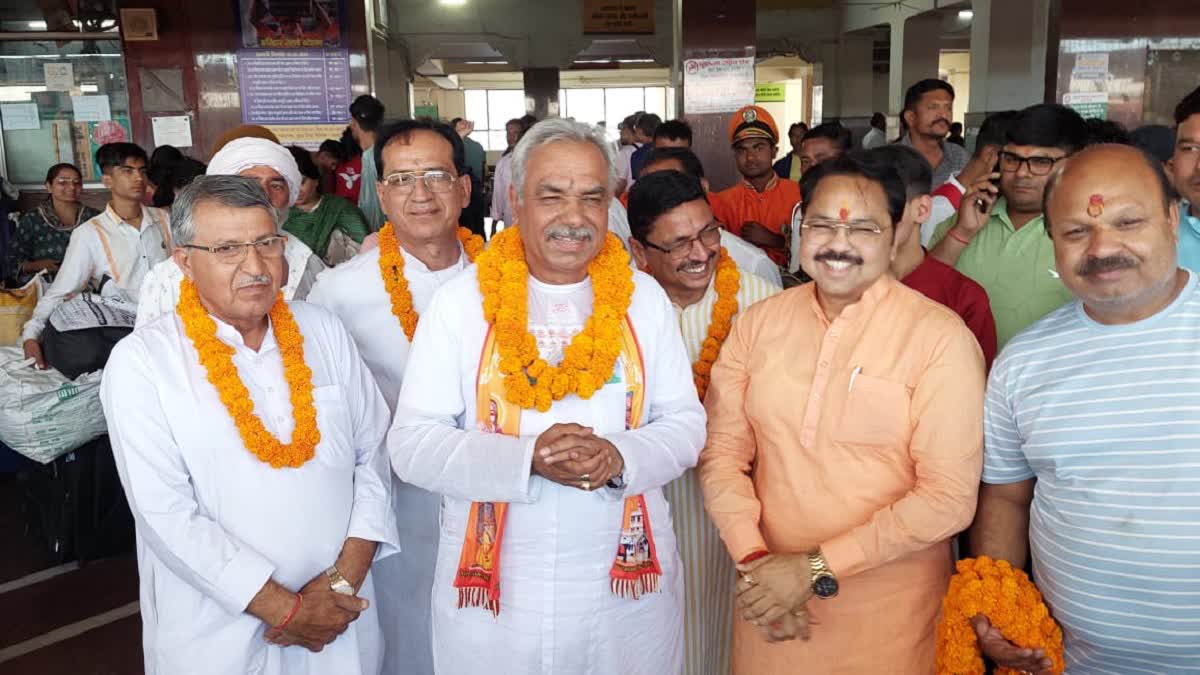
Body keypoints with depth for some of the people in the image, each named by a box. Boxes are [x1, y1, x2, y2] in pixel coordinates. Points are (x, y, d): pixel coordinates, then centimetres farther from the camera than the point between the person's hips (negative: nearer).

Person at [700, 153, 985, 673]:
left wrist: (817, 567, -16)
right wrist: (753, 559, -14)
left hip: (889, 609, -3)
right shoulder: (757, 324, -1)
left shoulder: (941, 337, -12)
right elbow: (722, 452, -1)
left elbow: (949, 497, -14)